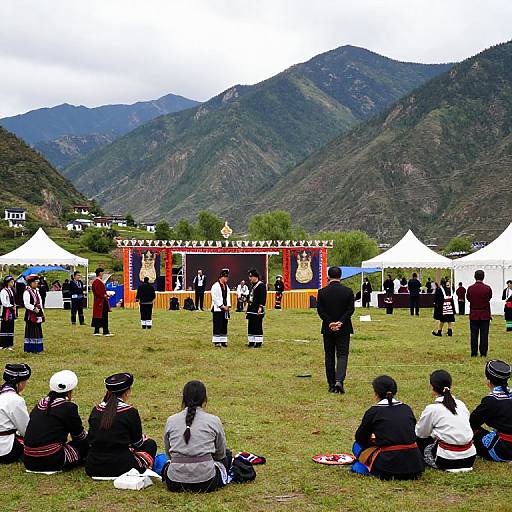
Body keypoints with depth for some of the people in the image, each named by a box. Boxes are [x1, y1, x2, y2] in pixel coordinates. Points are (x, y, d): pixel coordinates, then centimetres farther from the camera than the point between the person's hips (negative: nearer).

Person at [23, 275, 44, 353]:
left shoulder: (36, 291, 16)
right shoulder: (27, 292, -11)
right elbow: (27, 304, -19)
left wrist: (42, 311, 13)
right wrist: (34, 308, -23)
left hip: (38, 315, 9)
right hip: (31, 315, -9)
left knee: (38, 331, 11)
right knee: (31, 331, -5)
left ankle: (37, 348, 17)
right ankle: (31, 348, -1)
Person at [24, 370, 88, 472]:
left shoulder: (40, 404, 11)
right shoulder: (68, 407, -8)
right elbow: (80, 435, 5)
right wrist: (87, 436, 27)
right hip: (51, 461, -7)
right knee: (86, 442, 12)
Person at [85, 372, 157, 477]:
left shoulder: (96, 410, 4)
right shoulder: (130, 412, -10)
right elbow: (137, 443, 2)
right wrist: (144, 438, 26)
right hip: (119, 468, -5)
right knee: (150, 444, 20)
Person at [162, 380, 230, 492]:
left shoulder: (171, 421, 3)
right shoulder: (213, 421, -3)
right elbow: (221, 453, 11)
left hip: (175, 484, 2)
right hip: (206, 483, -1)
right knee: (226, 457, 29)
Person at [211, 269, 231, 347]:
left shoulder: (226, 286, 14)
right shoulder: (215, 286, -11)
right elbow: (215, 298, -15)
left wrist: (228, 306, 1)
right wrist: (222, 306, -15)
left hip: (225, 308, 7)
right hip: (217, 309, -7)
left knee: (224, 325, 8)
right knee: (217, 326, -5)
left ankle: (223, 341, 13)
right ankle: (217, 341, -1)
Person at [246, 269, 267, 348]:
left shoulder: (261, 285, -11)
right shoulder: (252, 285, 16)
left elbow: (263, 297, -15)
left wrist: (260, 307, -20)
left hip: (257, 310, -9)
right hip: (251, 309, 9)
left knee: (258, 326, -5)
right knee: (250, 326, 11)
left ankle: (259, 342, -1)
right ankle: (251, 341, 18)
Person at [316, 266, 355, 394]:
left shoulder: (322, 292, -4)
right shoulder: (348, 291, -4)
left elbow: (320, 310, -7)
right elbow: (350, 309, -8)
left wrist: (330, 323, -8)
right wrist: (340, 322, -11)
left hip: (328, 329, 1)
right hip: (344, 329, -1)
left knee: (329, 357, 10)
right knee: (342, 355, 1)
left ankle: (331, 385, 13)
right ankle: (339, 381, -19)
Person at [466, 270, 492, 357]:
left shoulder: (470, 288, -8)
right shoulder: (487, 288, -11)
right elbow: (490, 298, 5)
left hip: (473, 314, 1)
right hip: (485, 314, -1)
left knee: (474, 334, 7)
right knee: (484, 334, 5)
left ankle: (474, 353, 8)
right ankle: (483, 353, 5)